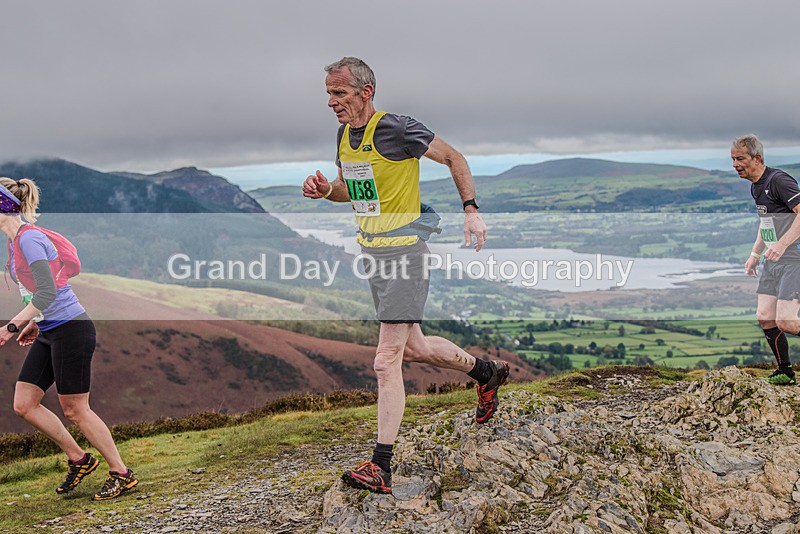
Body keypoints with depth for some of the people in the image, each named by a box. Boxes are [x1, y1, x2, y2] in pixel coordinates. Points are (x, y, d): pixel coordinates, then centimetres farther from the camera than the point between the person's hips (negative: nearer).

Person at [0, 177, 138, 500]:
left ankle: (121, 474, 11)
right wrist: (33, 323, 19)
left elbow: (46, 293, -26)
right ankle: (79, 460, 20)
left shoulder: (29, 238, -18)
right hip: (49, 332, 9)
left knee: (74, 410, -2)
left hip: (71, 330, -9)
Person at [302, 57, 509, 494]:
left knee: (386, 363, -10)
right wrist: (325, 190, 2)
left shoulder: (396, 129, -15)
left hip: (403, 249, -9)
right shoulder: (344, 134, 9)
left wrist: (471, 210, -9)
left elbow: (454, 158, -4)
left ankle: (381, 467, -6)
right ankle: (486, 372, 42)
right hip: (371, 251, 9)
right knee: (414, 348, 18)